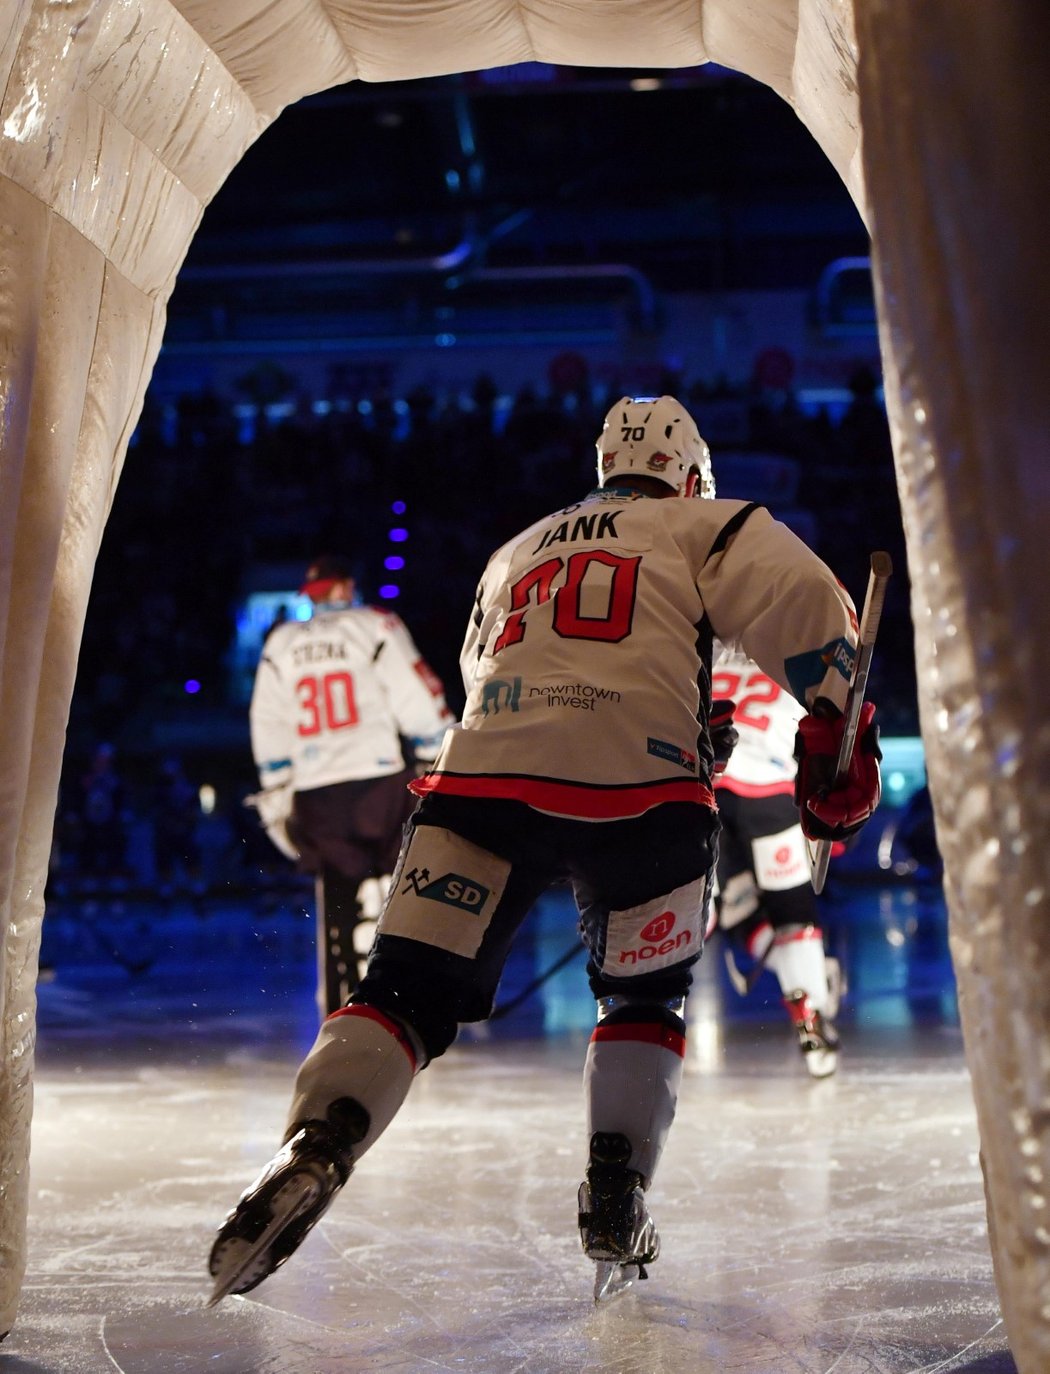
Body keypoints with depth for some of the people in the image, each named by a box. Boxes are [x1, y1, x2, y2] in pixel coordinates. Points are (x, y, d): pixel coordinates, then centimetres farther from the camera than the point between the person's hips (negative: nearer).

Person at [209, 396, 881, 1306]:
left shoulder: (518, 551, 33)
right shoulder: (709, 528, 20)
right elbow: (804, 602, 2)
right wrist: (835, 737, 0)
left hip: (487, 776, 2)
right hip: (641, 788, -2)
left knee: (412, 989, -1)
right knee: (645, 997, 20)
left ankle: (317, 1147, -26)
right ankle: (615, 1208, 9)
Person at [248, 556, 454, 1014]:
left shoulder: (280, 643, 16)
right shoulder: (375, 627, 3)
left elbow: (267, 725, 16)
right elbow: (418, 700, -5)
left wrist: (276, 795, 20)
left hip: (315, 794, 4)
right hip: (380, 781, -4)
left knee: (338, 905, 8)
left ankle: (339, 1010, 6)